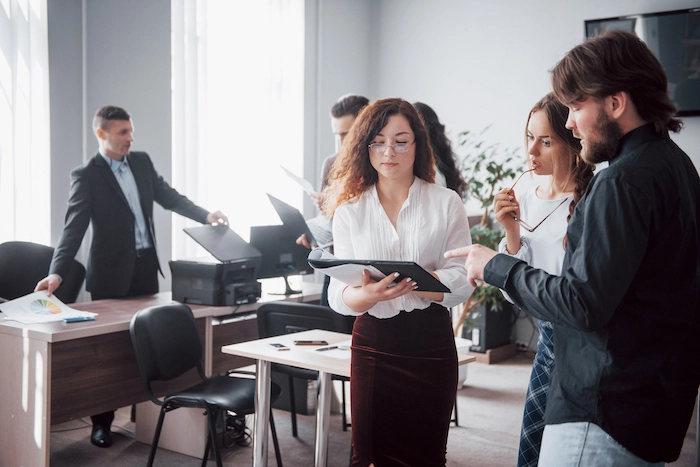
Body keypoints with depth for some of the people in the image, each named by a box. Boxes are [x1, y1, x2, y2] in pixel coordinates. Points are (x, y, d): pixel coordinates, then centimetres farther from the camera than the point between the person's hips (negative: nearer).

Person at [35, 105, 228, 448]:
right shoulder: (86, 176, -9)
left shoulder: (142, 162, 7)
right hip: (111, 273, -5)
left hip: (146, 266, 5)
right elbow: (74, 228, -14)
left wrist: (206, 216, -4)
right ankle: (102, 422, 16)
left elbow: (169, 197, 11)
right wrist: (57, 272, -25)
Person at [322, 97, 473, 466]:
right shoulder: (349, 209, 3)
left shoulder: (446, 204, 0)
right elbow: (338, 294, -5)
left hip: (430, 342, -1)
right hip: (372, 343, 1)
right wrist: (369, 294, -28)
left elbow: (461, 281, -8)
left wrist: (404, 282, -25)